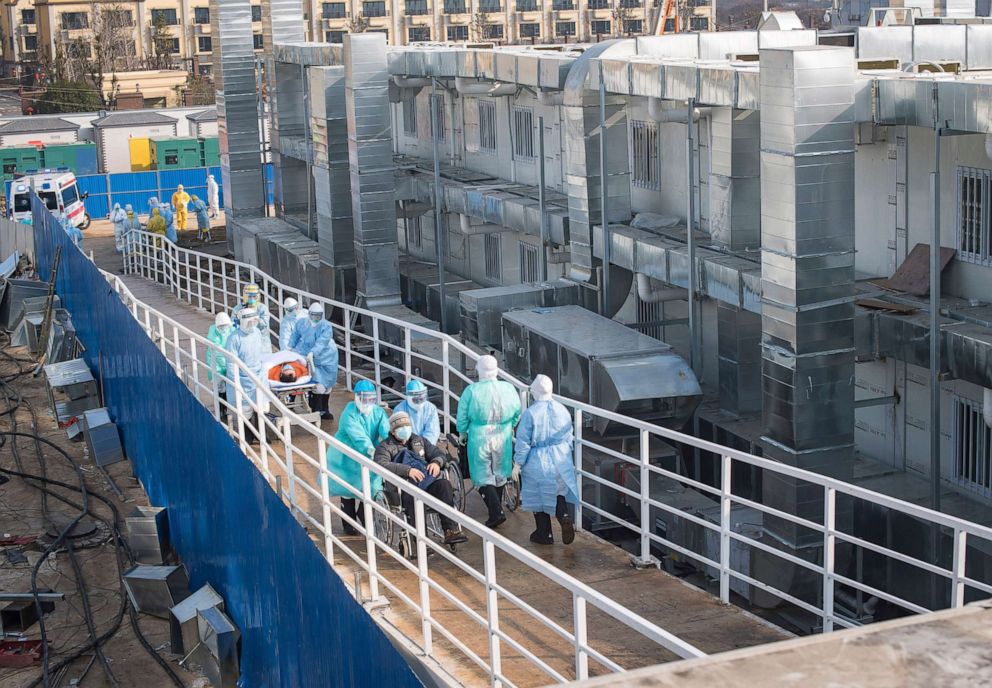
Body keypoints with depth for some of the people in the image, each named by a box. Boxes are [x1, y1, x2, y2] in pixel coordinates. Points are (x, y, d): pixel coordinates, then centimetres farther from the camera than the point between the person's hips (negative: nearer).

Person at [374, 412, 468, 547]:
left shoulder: (419, 441, 27)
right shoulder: (385, 446, 10)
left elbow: (440, 454, 25)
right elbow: (381, 464, -11)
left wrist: (437, 462, -2)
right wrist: (407, 470, -24)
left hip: (425, 482, 4)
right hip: (402, 487, -4)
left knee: (444, 484, -27)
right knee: (413, 495, -39)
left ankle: (451, 530, -33)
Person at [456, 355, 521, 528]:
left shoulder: (471, 390, -16)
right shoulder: (508, 389, -7)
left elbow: (462, 416, -7)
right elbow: (517, 413, 6)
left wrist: (462, 433, 12)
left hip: (479, 438, -3)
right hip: (503, 438, 3)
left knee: (483, 477, 5)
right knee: (499, 474, 21)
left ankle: (497, 512, -8)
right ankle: (496, 506, 37)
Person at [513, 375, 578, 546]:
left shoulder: (530, 413, -16)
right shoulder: (562, 410, -2)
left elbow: (523, 442, -13)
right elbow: (568, 438, 7)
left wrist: (518, 463, -3)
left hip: (537, 462, -3)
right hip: (561, 460, 4)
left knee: (539, 497, 11)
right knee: (560, 493, 16)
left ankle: (544, 534, 19)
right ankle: (565, 517, -12)